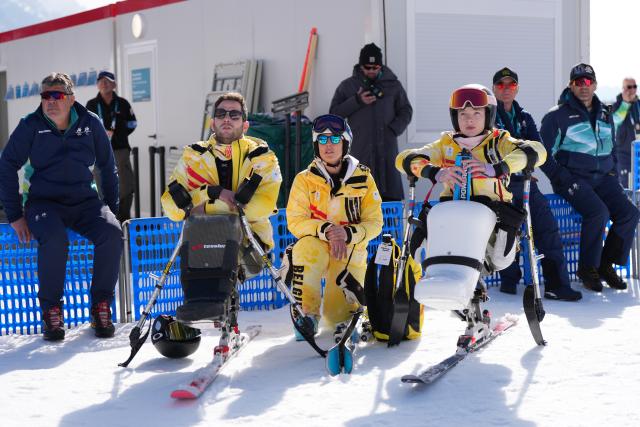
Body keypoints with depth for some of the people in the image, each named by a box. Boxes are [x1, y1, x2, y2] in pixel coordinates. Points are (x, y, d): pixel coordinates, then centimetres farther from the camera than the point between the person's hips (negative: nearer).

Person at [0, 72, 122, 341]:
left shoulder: (90, 124, 1)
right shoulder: (31, 126, -4)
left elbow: (107, 167, 12)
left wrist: (112, 207, 8)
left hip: (84, 201, 2)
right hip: (44, 202, -2)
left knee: (112, 233, -27)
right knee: (55, 239, -35)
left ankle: (101, 307, -12)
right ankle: (50, 309, -15)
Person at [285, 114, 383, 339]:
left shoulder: (363, 178, -2)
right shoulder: (305, 179, -3)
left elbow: (374, 222, -3)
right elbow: (295, 221, -10)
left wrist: (347, 233, -23)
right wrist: (325, 230, -27)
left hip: (351, 249, 1)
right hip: (316, 246, 0)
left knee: (338, 315, -13)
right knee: (307, 248, -37)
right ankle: (307, 313, -19)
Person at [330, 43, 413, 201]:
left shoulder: (393, 85, 11)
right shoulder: (347, 86, 8)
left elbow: (406, 111, 15)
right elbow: (334, 112, 5)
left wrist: (394, 130, -3)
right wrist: (356, 101, -8)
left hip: (387, 148, 1)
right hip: (360, 150, -1)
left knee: (391, 197, 0)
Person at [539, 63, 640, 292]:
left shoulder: (605, 115, 19)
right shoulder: (557, 116, -1)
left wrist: (614, 175, 14)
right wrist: (564, 179, -13)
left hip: (603, 177, 6)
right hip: (574, 177, -6)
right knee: (598, 212, -29)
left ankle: (606, 264, 1)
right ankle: (587, 268, -12)